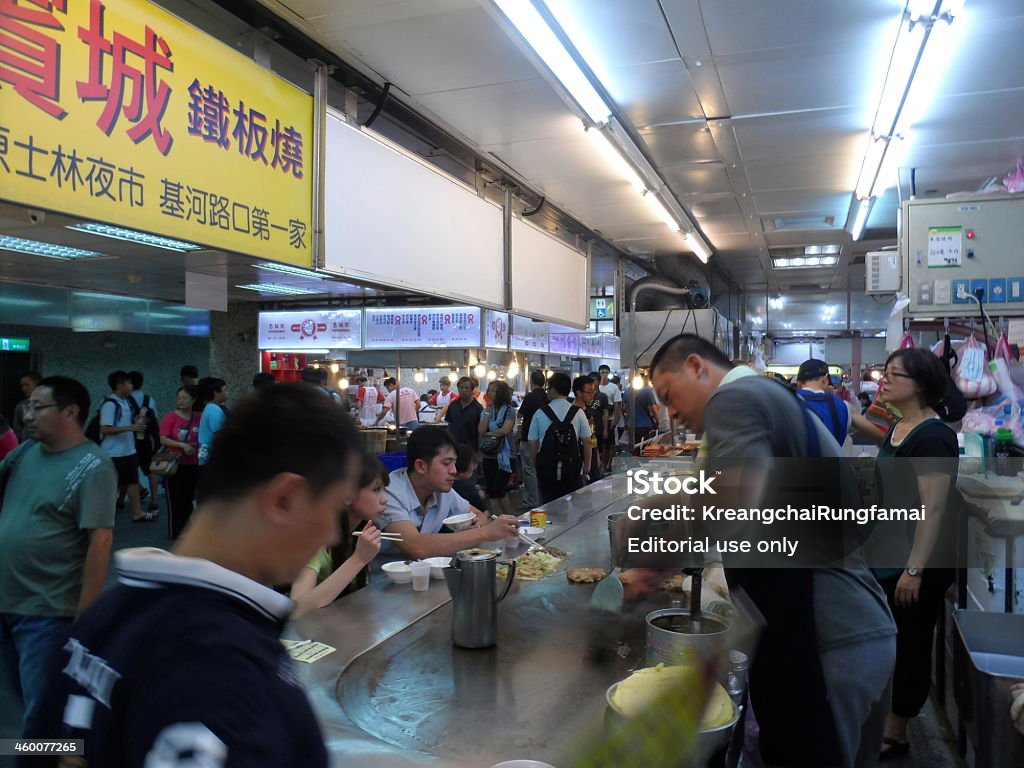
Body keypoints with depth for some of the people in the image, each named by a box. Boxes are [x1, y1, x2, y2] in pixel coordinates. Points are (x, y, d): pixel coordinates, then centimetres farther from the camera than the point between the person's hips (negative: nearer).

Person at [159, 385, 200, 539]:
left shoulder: (199, 417, 2)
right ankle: (175, 532, 11)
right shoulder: (171, 416, -7)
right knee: (175, 499, 2)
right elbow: (163, 439, -11)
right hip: (175, 463, -3)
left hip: (193, 464, 3)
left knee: (189, 498, 11)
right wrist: (183, 446, -20)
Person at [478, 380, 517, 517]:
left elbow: (505, 430, -19)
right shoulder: (485, 411, 9)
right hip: (488, 455, 5)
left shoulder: (509, 411, -5)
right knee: (491, 492, 7)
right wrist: (488, 411, -5)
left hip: (503, 455, -5)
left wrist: (488, 433, -5)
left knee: (499, 490, -9)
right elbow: (481, 430, -5)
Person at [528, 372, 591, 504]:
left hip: (546, 471, 0)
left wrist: (537, 464, 14)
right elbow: (587, 442, 0)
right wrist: (587, 465, 13)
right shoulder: (578, 412, -3)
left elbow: (533, 442, 1)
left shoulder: (539, 414, -3)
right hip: (572, 471, 0)